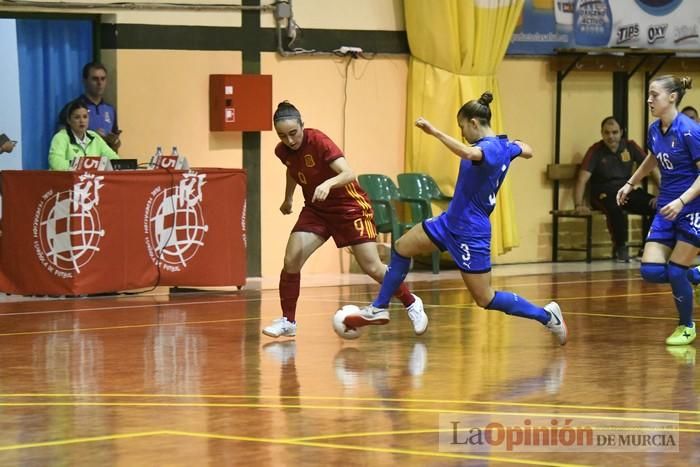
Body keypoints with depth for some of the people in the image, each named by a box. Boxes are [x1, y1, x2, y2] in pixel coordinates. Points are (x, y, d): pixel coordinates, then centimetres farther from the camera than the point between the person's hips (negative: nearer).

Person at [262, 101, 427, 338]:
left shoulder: (318, 141, -25)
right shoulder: (282, 151, -8)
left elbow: (348, 174, -38)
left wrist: (328, 183, -56)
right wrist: (288, 198, 28)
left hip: (349, 206, -5)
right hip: (316, 209, 5)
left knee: (372, 267, -7)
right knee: (291, 260, -13)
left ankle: (412, 304, 16)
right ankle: (288, 321, 0)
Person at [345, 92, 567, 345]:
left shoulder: (490, 147, -24)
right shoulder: (503, 144, 3)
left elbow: (469, 153, -48)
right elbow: (527, 151, 25)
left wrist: (434, 132, -45)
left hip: (470, 232, -10)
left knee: (486, 300, -2)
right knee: (401, 247, 13)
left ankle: (546, 315, 10)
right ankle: (378, 308, 24)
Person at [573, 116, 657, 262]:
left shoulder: (630, 146, 3)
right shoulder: (596, 151, -6)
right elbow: (582, 179, -14)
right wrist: (578, 205, -29)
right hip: (604, 193, -4)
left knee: (658, 206, -21)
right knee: (616, 209, -39)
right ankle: (620, 247, -11)